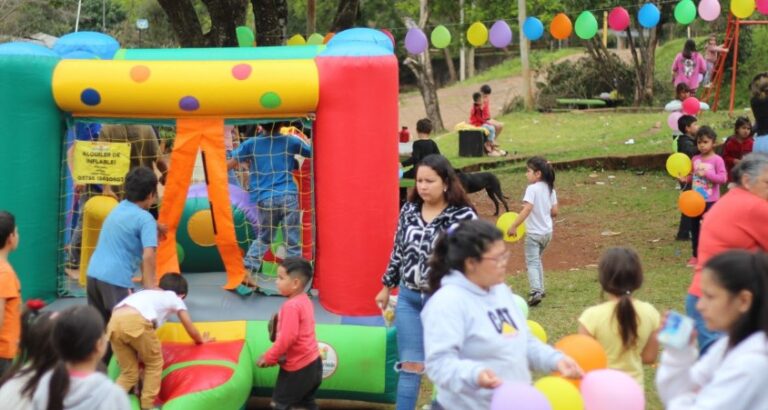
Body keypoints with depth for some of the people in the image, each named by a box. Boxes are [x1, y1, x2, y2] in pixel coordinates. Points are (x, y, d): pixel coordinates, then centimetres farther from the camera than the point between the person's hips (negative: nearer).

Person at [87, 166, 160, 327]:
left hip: (93, 273, 8)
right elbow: (148, 255, -17)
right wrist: (149, 286, -10)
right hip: (116, 279, -8)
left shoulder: (118, 209, 16)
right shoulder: (145, 218, -8)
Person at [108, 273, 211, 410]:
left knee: (129, 373, 18)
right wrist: (201, 340, 55)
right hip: (135, 321, -5)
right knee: (154, 363, 19)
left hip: (114, 322, 5)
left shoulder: (147, 294, 41)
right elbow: (191, 329, 34)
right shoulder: (174, 298, 29)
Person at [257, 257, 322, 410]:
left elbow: (287, 338, -27)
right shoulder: (304, 300, 6)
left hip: (298, 367, -9)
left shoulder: (291, 306, -24)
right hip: (312, 363, 9)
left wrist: (269, 358, -16)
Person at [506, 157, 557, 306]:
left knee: (532, 262, -6)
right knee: (537, 260, 24)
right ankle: (539, 289, 28)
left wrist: (513, 226, -25)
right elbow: (554, 212, 6)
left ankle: (535, 292, -20)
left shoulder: (532, 189, -17)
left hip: (534, 233, -7)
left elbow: (527, 209, -27)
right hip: (547, 231, 7)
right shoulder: (550, 189, 5)